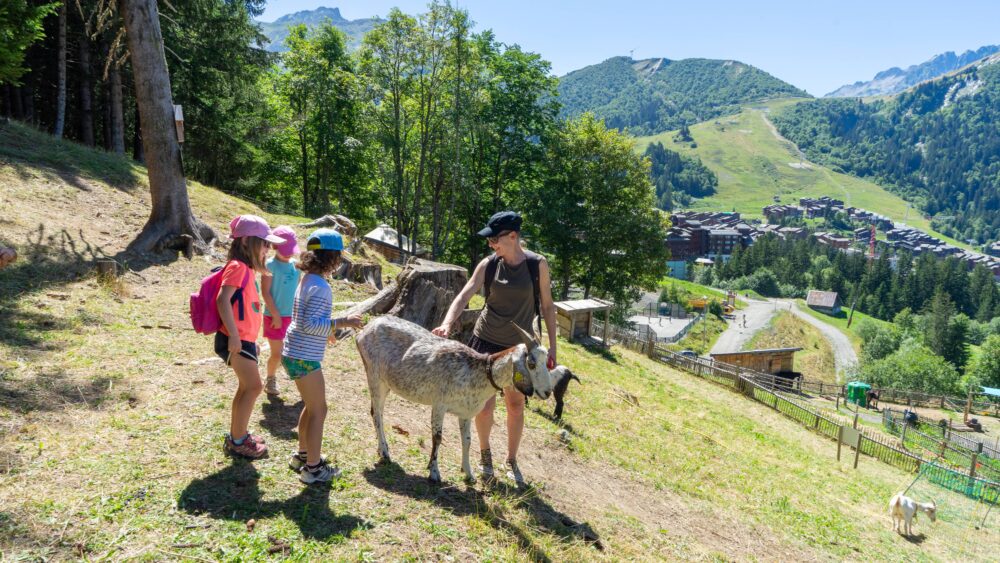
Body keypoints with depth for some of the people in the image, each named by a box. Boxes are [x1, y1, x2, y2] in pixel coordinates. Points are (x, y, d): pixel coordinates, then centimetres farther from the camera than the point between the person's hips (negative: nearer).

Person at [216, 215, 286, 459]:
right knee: (253, 386, -7)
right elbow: (223, 299, -25)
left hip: (245, 339, 10)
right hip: (236, 340, -10)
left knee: (247, 386, 17)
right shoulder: (237, 266, -14)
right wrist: (234, 335, -28)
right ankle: (237, 440, 4)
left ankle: (237, 435, 29)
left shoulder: (246, 269, 14)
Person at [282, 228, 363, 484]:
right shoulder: (321, 287, -20)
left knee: (312, 406, 21)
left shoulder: (307, 280, 9)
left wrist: (325, 331, 27)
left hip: (295, 353, 10)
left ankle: (302, 455, 35)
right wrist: (341, 322, -25)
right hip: (304, 358, -10)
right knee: (319, 410, 1)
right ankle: (313, 469, 10)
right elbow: (309, 323, -26)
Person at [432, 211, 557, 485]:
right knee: (485, 405, 3)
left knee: (516, 406, 9)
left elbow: (547, 305, -1)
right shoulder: (488, 264, -7)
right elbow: (464, 295, -15)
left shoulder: (537, 264, -9)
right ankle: (485, 454, 31)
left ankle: (511, 461, 31)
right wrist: (447, 323, -33)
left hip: (519, 346, 0)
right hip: (486, 341, 0)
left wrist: (552, 346, 0)